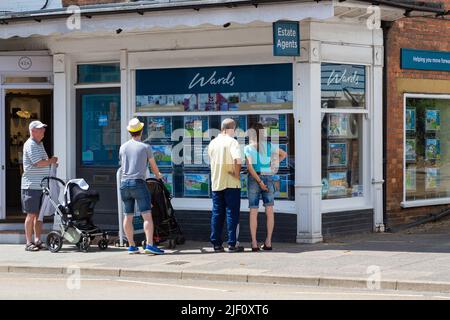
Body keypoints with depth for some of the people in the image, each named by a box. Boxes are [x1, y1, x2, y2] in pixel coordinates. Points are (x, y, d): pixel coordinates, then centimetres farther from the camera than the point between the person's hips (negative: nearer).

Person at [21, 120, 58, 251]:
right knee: (31, 214, -4)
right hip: (31, 186, -9)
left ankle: (38, 241, 15)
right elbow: (39, 163, -20)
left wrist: (51, 162, 6)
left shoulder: (39, 144, 17)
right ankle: (29, 243, 1)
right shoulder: (30, 145, -13)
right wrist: (51, 161, -6)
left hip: (41, 185, 9)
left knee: (39, 214, 10)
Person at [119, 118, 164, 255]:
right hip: (138, 182, -5)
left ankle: (132, 246, 13)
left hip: (124, 183, 5)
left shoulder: (123, 147, 12)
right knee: (147, 215, -8)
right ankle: (149, 245, -17)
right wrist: (158, 176, 31)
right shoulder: (145, 147, -2)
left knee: (128, 216, 10)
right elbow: (153, 166, 10)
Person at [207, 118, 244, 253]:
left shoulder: (212, 143, 9)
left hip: (216, 182, 5)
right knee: (232, 213, 0)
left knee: (217, 213, 9)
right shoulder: (232, 142, -10)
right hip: (231, 183, -5)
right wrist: (237, 174, -12)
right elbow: (237, 159, -25)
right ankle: (232, 244, -2)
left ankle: (216, 244, 8)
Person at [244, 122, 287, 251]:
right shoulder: (270, 146, 4)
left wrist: (259, 181, -11)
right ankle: (268, 242, 5)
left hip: (253, 179, -1)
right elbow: (284, 154, 18)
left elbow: (249, 166, -14)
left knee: (253, 212, 2)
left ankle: (254, 243, -1)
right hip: (268, 177, 1)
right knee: (269, 211, 7)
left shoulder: (247, 148, -3)